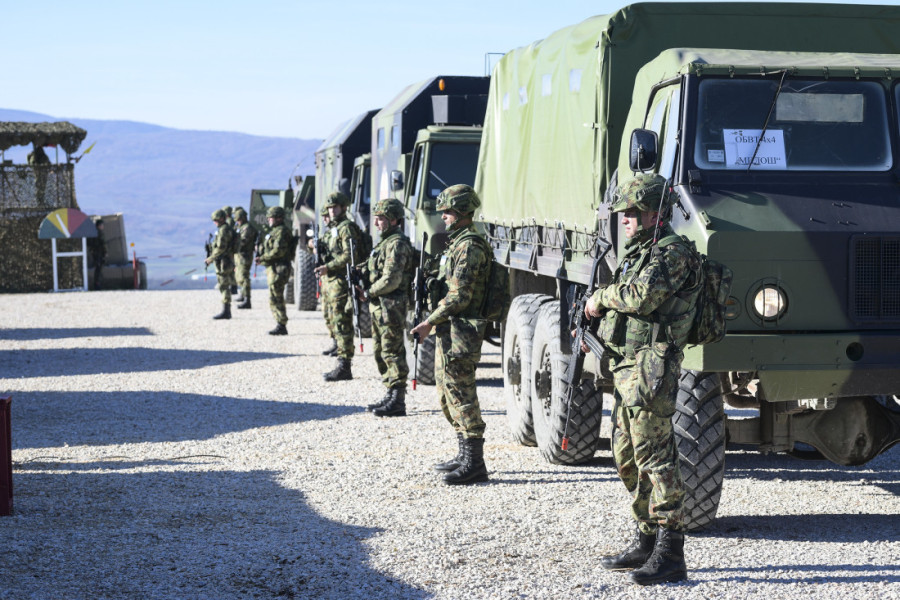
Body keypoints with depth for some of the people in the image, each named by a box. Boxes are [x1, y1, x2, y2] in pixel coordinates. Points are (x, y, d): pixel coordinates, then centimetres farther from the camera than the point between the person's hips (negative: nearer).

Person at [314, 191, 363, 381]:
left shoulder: (346, 227, -10)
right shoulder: (334, 228, 21)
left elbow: (349, 256, -19)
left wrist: (328, 267, -21)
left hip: (341, 282, -10)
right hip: (331, 282, 10)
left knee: (342, 326, -11)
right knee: (336, 325, 11)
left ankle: (344, 368, -11)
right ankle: (342, 366, 15)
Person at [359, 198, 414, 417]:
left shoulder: (397, 244, -15)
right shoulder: (386, 242, 18)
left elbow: (391, 280, -23)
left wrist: (369, 293, -11)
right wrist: (362, 273, 7)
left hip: (391, 307, -11)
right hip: (380, 307, 11)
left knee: (392, 353, -9)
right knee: (380, 352, 14)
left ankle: (398, 401, -7)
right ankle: (391, 395, 21)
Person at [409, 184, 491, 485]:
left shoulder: (469, 246, -16)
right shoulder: (458, 243, 18)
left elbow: (459, 297, -21)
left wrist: (429, 323, -19)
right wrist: (436, 323, 19)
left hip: (460, 333, -11)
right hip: (449, 332, 11)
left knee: (460, 394, -9)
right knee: (448, 392, 16)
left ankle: (474, 464, -7)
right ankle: (465, 455, 24)